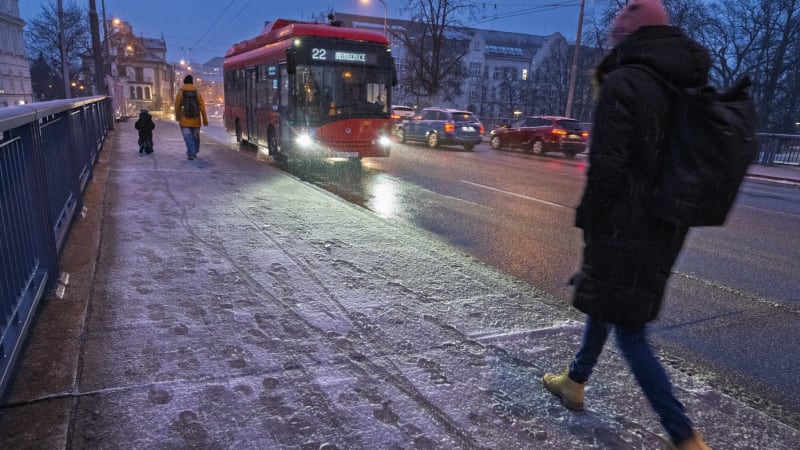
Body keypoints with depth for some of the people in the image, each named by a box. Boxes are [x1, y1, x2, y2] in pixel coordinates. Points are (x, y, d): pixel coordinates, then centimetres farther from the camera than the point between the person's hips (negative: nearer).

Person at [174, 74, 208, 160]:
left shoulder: (180, 92, -3)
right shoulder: (197, 92, -1)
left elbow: (177, 106, 0)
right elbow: (202, 107, -5)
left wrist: (177, 117, 17)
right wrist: (205, 120, -1)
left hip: (185, 120, -2)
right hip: (196, 120, 2)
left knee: (188, 137, -3)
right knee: (195, 136, 15)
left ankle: (191, 153, -15)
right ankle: (194, 152, 26)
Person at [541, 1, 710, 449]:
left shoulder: (623, 84, -15)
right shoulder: (689, 89, 9)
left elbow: (608, 166, -19)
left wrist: (586, 217, -6)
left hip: (625, 229, -9)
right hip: (668, 228, 9)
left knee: (630, 331, 1)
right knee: (605, 304, 23)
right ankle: (575, 381, 40)